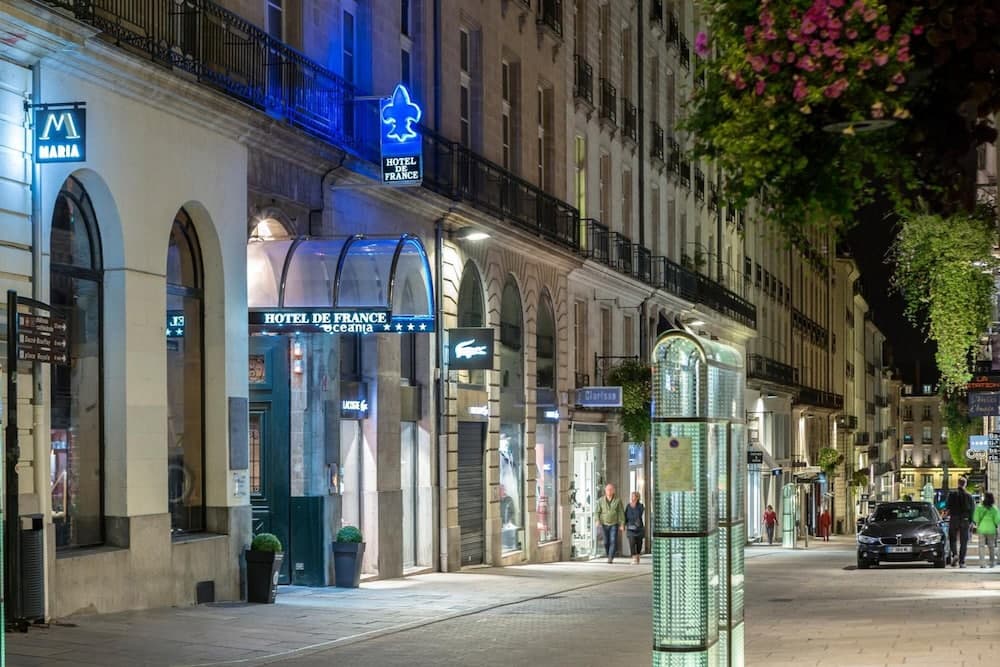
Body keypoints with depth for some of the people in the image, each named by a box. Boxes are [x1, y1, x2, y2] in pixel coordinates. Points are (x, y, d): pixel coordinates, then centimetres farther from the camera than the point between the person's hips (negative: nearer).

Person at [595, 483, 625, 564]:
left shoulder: (618, 500, -4)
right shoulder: (601, 500, 1)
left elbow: (621, 512, -2)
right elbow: (598, 511, 1)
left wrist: (622, 524, -6)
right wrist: (598, 520, -15)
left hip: (614, 524, -2)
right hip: (604, 524, 2)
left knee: (613, 541, -14)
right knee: (606, 542, 6)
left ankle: (611, 558, -17)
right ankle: (608, 556, 25)